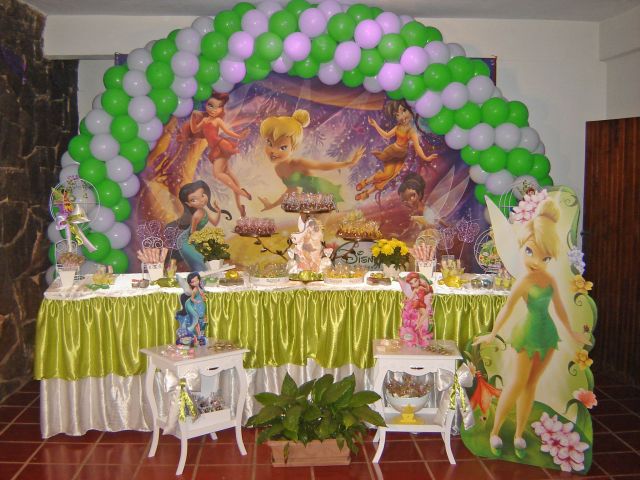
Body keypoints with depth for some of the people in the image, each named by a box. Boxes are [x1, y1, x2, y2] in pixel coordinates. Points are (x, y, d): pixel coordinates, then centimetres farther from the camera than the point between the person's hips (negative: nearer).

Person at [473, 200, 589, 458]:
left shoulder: (551, 279, 4)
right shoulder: (526, 279, -15)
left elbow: (559, 308, 15)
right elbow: (508, 306, -20)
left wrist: (571, 332, 22)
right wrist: (493, 334, -25)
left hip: (548, 334, 6)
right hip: (529, 333, -6)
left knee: (531, 384, 10)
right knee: (518, 383, 0)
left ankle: (519, 435, 19)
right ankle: (495, 432, 13)